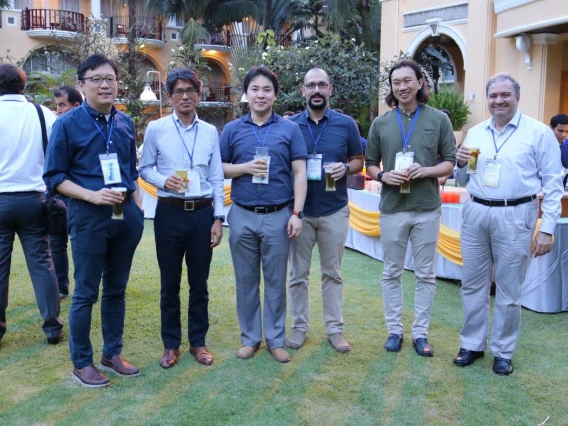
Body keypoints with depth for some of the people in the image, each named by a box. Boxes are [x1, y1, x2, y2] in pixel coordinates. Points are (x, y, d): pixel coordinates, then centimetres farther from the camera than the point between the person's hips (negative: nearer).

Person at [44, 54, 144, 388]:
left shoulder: (125, 123, 8)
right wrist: (93, 196, -19)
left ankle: (113, 354, 27)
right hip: (89, 217, -4)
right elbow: (54, 176, -6)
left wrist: (138, 209, 10)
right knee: (86, 293, 4)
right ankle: (82, 362, 18)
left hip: (126, 215, 5)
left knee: (116, 290, 13)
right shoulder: (68, 124, -6)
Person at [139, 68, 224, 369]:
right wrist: (163, 181, -16)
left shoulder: (210, 132, 5)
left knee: (199, 282, 10)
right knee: (170, 283, 8)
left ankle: (197, 342, 25)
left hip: (202, 213, 2)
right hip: (169, 213, -1)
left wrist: (218, 218, 1)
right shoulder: (156, 129, 0)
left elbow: (216, 178, 5)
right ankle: (171, 344, 23)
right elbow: (144, 169, 5)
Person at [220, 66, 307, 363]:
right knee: (246, 280, 10)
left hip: (278, 216, -1)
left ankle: (276, 339, 21)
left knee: (276, 281, 8)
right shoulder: (232, 130, 6)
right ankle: (250, 338, 24)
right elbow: (219, 169, 6)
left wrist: (297, 213, -8)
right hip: (242, 216, 1)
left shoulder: (290, 129, 3)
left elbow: (299, 173, 0)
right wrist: (245, 167, -12)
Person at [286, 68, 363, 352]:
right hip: (299, 211, 0)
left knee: (332, 273, 10)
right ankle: (299, 326, 23)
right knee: (299, 274, 9)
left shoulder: (346, 124, 1)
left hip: (334, 211, 0)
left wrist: (346, 168, -13)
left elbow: (358, 160, 8)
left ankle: (335, 328, 22)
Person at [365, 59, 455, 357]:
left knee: (425, 274, 7)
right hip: (392, 209, 1)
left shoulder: (439, 119, 1)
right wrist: (384, 175, -13)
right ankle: (395, 330, 22)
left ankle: (420, 332, 20)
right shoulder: (380, 123, 4)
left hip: (427, 208, -1)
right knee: (392, 273, 9)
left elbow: (450, 163, 3)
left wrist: (425, 171, -16)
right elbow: (370, 165, 9)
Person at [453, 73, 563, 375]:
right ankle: (472, 344, 27)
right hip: (475, 214, 4)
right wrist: (461, 164, -5)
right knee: (472, 285, 11)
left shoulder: (539, 132, -3)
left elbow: (553, 184, -4)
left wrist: (547, 229, -10)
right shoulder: (475, 133, 10)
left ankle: (503, 352, 21)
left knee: (509, 290, 6)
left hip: (514, 217, -4)